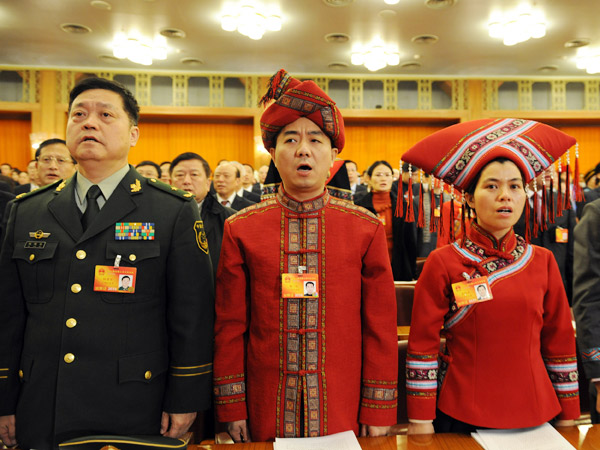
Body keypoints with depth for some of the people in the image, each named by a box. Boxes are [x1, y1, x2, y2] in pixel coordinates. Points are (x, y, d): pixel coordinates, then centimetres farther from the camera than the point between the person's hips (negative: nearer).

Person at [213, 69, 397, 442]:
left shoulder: (367, 228, -4)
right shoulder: (241, 229, -4)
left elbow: (381, 326, -2)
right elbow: (230, 327, 0)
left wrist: (378, 411, -2)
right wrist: (231, 407, 0)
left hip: (344, 412, 0)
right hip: (266, 411, 0)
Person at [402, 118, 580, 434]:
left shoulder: (542, 261, 1)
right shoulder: (442, 263, -9)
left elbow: (560, 341, 7)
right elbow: (422, 345, -8)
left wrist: (568, 415, 7)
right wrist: (420, 421, -9)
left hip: (533, 415, 3)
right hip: (459, 415, -3)